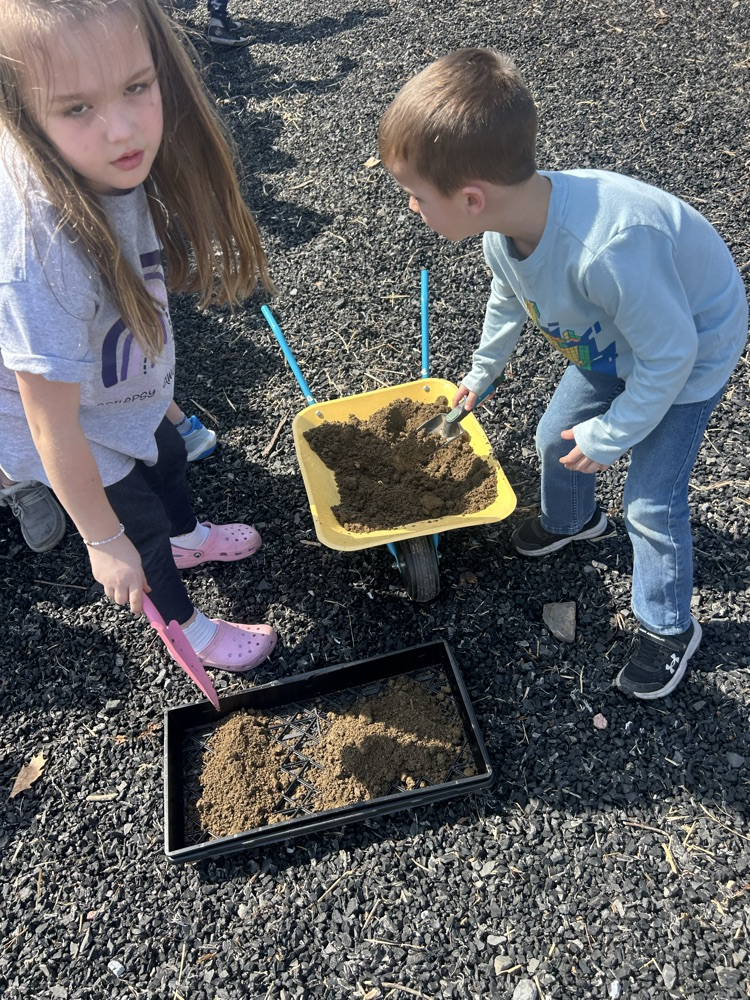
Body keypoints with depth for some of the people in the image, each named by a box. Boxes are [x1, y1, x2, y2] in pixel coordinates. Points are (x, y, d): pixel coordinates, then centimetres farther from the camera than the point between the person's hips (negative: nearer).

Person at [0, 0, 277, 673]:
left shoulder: (113, 162, -23)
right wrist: (102, 541, -21)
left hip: (126, 392, 7)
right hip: (76, 430, -6)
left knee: (168, 457, 31)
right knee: (142, 524, 16)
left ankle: (187, 538, 67)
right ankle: (184, 627, 50)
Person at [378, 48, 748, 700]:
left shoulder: (609, 249, -46)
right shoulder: (503, 227, -20)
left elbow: (669, 355, -31)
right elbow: (509, 299, 4)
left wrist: (610, 436, -18)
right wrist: (483, 371, 18)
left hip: (692, 350, -7)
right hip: (614, 342, 7)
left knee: (651, 502, -3)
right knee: (557, 437, 17)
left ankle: (669, 628, 23)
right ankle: (570, 521, 51)